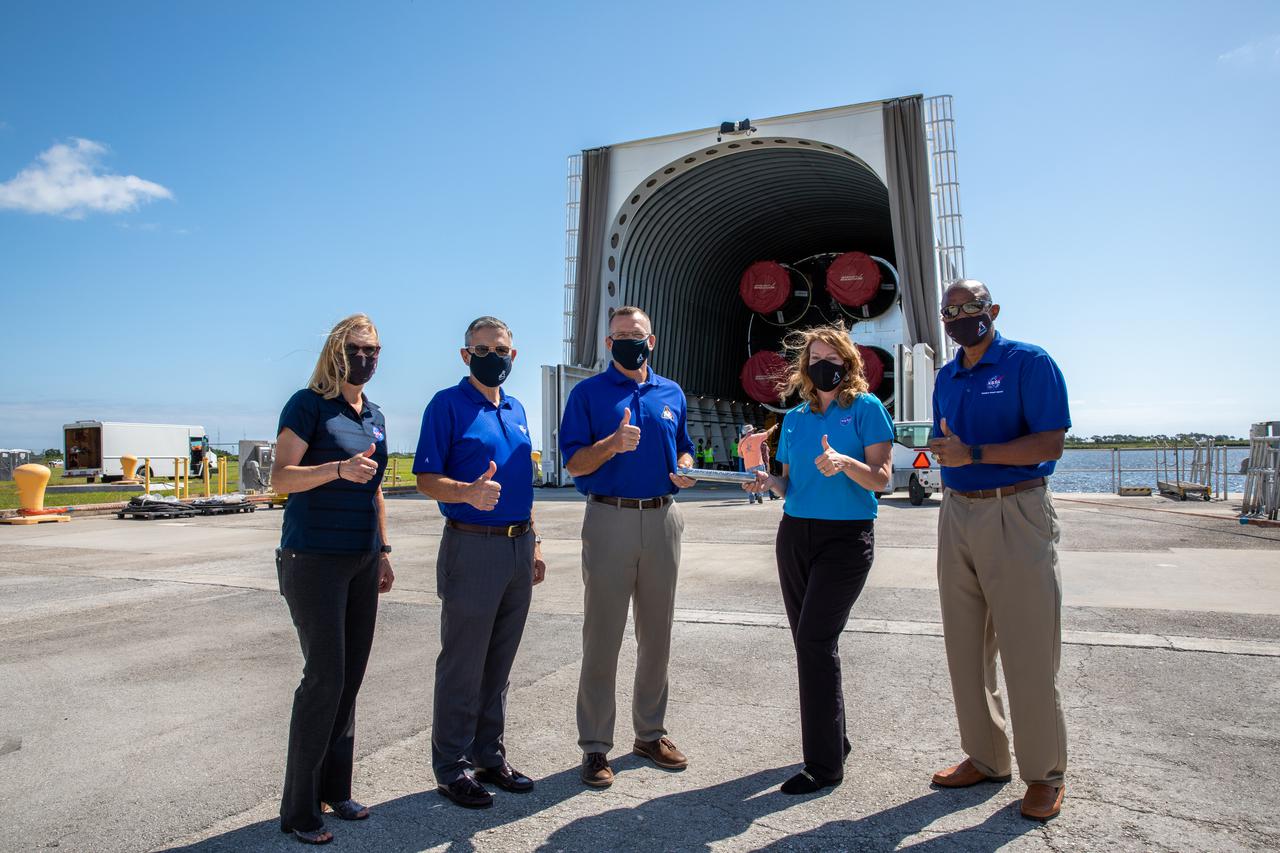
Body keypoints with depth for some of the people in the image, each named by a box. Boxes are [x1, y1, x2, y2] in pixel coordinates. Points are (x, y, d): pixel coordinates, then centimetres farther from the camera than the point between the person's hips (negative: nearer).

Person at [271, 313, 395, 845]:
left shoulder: (375, 416, 13)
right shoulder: (308, 404, -6)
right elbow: (280, 477, -13)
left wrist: (384, 553, 18)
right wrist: (339, 468, -27)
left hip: (361, 561, 7)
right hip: (313, 559, -6)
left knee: (350, 676, 9)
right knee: (325, 676, -6)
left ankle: (334, 789, 24)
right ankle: (298, 808, 9)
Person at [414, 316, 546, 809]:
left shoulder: (516, 410, 15)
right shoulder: (447, 405, -5)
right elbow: (426, 480, -10)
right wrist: (469, 492, -29)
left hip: (518, 547, 7)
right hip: (472, 547, -6)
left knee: (499, 664, 15)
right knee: (462, 667, 2)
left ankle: (489, 757, 28)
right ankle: (452, 768, 17)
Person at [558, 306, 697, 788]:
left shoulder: (672, 394, 13)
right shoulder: (588, 393, 0)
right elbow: (574, 463, -5)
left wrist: (684, 470, -1)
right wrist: (613, 444, -23)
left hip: (662, 518, 4)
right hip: (610, 518, -4)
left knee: (656, 635, 12)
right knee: (602, 637, 0)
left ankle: (650, 733, 28)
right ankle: (595, 746, 13)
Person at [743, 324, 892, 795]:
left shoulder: (866, 408, -2)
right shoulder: (795, 418, 13)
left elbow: (881, 478, -8)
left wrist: (844, 462, -26)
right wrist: (769, 481, -4)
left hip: (846, 538, -6)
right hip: (795, 534, 6)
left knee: (815, 639, -12)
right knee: (809, 642, 9)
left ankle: (824, 765, -1)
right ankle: (834, 741, 26)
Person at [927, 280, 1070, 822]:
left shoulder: (1030, 363, -6)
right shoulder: (946, 378, 14)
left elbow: (1050, 444, -14)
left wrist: (975, 453, -23)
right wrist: (942, 450, -2)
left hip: (1016, 514, -6)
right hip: (957, 514, 7)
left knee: (1027, 650, -1)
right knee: (966, 648, 11)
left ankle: (1044, 773, 16)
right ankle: (985, 758, 25)